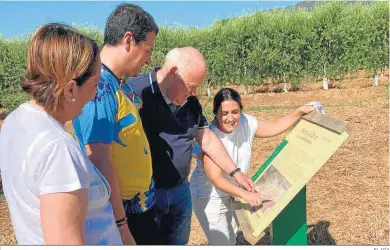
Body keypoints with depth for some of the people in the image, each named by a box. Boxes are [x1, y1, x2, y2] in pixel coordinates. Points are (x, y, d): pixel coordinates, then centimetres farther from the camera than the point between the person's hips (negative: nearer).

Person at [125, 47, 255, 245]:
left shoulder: (190, 102, 5)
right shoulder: (135, 92, -18)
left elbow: (207, 140, 14)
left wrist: (235, 172, 16)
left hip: (180, 191, 7)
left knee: (178, 242, 20)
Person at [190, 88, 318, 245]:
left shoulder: (246, 122, -14)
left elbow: (274, 127, 2)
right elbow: (216, 179, -34)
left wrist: (299, 111, -4)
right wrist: (245, 194, -44)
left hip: (231, 195, 7)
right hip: (209, 197, -6)